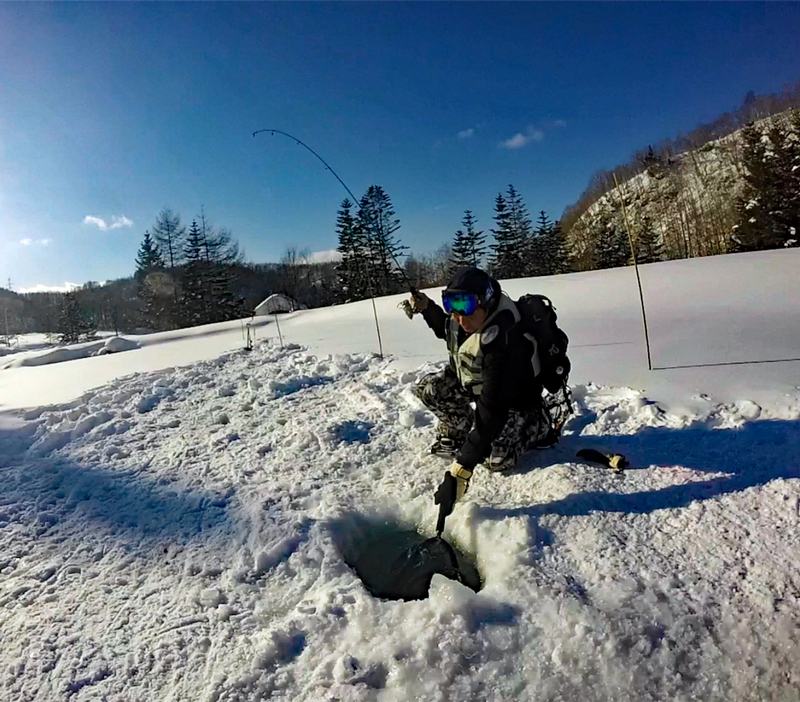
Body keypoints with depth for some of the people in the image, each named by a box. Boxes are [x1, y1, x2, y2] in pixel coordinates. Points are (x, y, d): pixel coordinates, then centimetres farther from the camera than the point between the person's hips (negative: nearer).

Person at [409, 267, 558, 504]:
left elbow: (491, 409, -44)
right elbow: (447, 331, 12)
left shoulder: (502, 342, -41)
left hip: (513, 400, -7)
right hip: (473, 382, 7)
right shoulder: (460, 318, -18)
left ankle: (536, 426, 7)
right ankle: (456, 432, 12)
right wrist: (427, 308, -8)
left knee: (497, 460, -22)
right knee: (428, 388, -13)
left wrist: (465, 463, -47)